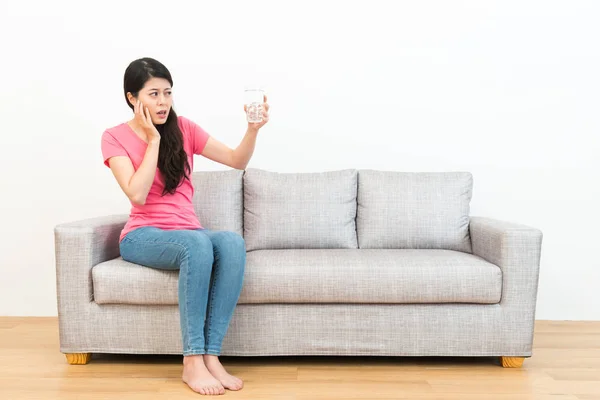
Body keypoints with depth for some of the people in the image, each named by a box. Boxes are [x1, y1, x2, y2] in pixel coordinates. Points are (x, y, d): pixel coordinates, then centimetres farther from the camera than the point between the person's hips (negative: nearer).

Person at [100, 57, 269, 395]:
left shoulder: (184, 129, 8)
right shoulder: (115, 137, 0)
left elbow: (237, 161, 3)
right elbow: (137, 194, -14)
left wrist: (253, 129, -15)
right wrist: (153, 140, -11)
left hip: (188, 233, 3)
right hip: (143, 236, -3)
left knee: (233, 243, -32)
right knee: (198, 244, -37)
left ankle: (211, 356, -29)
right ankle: (192, 361, -29)